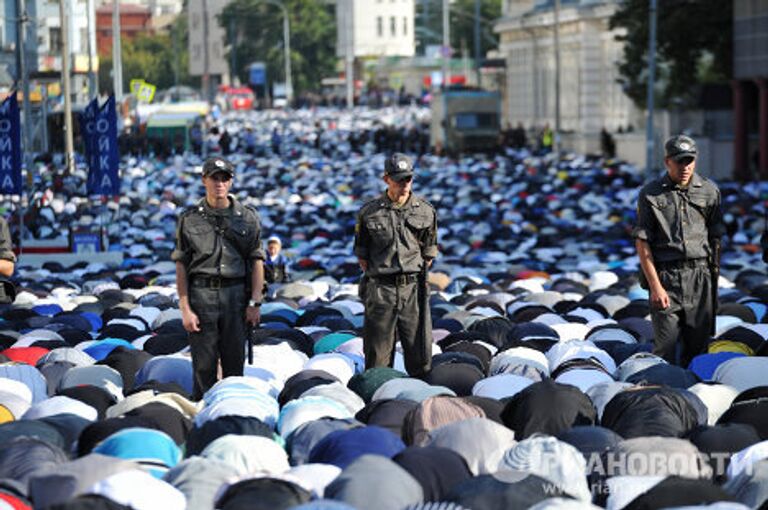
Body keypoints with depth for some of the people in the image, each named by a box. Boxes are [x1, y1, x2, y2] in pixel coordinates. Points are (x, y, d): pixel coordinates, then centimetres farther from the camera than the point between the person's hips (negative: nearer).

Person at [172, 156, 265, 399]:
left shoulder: (248, 217, 8)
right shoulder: (190, 219, 5)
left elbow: (257, 261, 7)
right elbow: (181, 265, 3)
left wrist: (254, 302, -1)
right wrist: (185, 308, -4)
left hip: (236, 295, 1)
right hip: (201, 293, -1)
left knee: (235, 363, 5)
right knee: (204, 365, -1)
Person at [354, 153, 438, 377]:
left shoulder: (426, 211, 6)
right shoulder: (369, 212, 2)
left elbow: (429, 253, 14)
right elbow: (362, 254, 9)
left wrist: (415, 278, 7)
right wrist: (377, 277, 3)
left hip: (413, 288, 1)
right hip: (380, 290, -1)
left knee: (420, 352, 0)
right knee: (378, 356, 0)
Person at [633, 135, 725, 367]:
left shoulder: (709, 191, 8)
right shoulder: (650, 194, 0)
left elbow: (716, 238, 12)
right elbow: (642, 243, -2)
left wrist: (713, 278, 7)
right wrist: (655, 286, -10)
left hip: (700, 276, 2)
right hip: (665, 276, -2)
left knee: (698, 347, 5)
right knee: (665, 349, -4)